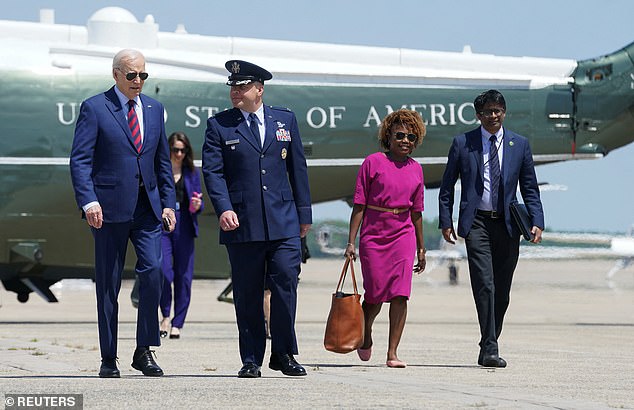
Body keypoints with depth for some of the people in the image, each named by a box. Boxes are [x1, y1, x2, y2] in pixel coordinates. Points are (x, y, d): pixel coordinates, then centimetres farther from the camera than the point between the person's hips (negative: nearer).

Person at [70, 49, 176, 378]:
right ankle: (108, 359, 11)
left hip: (147, 206, 3)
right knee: (108, 284, 2)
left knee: (152, 271, -13)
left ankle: (144, 351, -2)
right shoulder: (94, 108, -2)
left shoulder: (154, 109, 13)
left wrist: (168, 202, 9)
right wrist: (88, 201, -19)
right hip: (110, 207, -3)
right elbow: (80, 160, -7)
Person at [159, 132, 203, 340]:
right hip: (161, 226, -2)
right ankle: (165, 316, 6)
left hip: (184, 229, 2)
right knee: (164, 271, -16)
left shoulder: (191, 173, 12)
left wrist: (197, 205, -9)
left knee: (184, 276, 0)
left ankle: (177, 324, 8)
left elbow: (198, 202, 13)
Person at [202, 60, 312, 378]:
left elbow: (297, 168, 13)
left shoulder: (285, 120, 11)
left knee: (286, 284, -5)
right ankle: (251, 360, 10)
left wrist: (304, 212, 11)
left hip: (283, 221, 1)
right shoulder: (219, 125, 5)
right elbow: (213, 171, -2)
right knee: (247, 294, 2)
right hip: (241, 223, -1)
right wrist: (223, 208, -17)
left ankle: (283, 354, 9)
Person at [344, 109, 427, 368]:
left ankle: (392, 353, -6)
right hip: (373, 235, -2)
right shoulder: (373, 162, -2)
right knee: (375, 295, 2)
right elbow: (359, 205, -3)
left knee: (400, 294, -9)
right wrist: (351, 241, -7)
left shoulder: (415, 169, 9)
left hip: (403, 235, 3)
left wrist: (421, 248, 17)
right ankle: (365, 337, 32)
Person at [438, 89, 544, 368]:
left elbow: (529, 188, 11)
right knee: (484, 285, -15)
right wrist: (445, 222, 1)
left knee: (502, 291, 6)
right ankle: (490, 349, -19)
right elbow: (447, 186, 8)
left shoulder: (519, 144, 9)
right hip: (476, 223, -3)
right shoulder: (463, 143, 4)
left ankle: (488, 348, 19)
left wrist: (536, 222, -1)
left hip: (507, 224, 3)